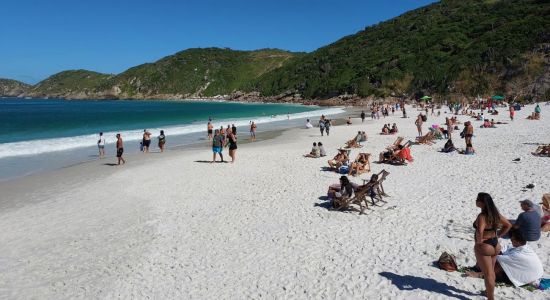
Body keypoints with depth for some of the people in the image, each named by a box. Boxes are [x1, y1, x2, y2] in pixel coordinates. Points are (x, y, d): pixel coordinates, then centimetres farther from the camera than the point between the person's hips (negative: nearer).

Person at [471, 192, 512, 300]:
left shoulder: (482, 216, -26)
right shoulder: (495, 213, 1)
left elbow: (479, 231, -43)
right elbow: (508, 225, 13)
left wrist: (479, 241, -25)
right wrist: (498, 236, 11)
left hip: (484, 247, -9)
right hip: (495, 245, 9)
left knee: (488, 274, 4)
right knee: (491, 271, 24)